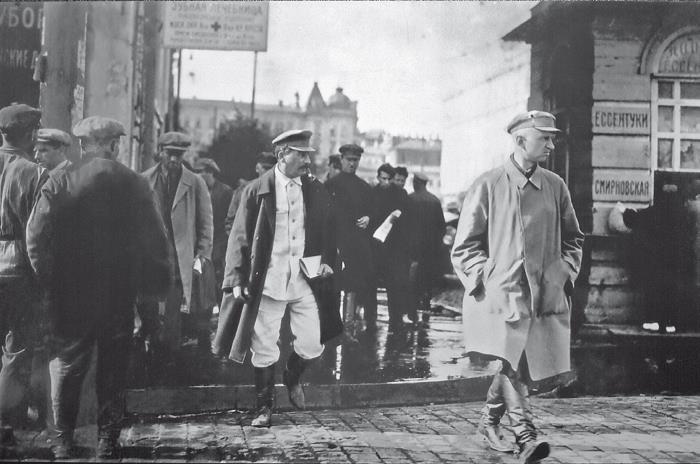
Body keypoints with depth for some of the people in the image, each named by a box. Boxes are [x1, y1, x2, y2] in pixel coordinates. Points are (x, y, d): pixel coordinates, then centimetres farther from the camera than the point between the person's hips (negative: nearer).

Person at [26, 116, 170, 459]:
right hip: (120, 293, 1)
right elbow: (155, 241, -3)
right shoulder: (134, 185, -5)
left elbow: (36, 238, -9)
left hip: (70, 293, 0)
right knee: (113, 369, 11)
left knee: (66, 366, 12)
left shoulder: (58, 183, -7)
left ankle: (63, 442, 17)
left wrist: (49, 282, 0)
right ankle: (108, 440, 16)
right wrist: (153, 286, 6)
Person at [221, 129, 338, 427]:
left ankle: (292, 378, 33)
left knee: (312, 345, -1)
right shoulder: (257, 190, -2)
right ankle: (264, 408, 20)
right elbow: (240, 238, -1)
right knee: (264, 350, 3)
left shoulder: (317, 191, 7)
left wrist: (327, 261, 1)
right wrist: (237, 279, -7)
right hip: (268, 281, -2)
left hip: (305, 280, 2)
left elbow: (328, 232, 18)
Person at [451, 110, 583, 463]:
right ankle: (525, 435, -12)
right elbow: (464, 246, 1)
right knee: (512, 360, -16)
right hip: (502, 293, -4)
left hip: (545, 296, 4)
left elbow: (573, 238, 21)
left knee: (515, 364, 7)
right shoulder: (487, 186, -2)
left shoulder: (555, 186, 9)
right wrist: (487, 279, -10)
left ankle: (490, 421, 28)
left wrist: (565, 272, 7)